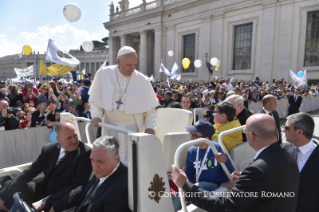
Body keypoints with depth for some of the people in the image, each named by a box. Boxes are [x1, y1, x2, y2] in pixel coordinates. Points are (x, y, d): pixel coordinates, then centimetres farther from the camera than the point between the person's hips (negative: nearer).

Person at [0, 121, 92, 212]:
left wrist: (45, 201, -27)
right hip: (44, 190, 6)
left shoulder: (85, 153, -21)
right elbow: (30, 172, 4)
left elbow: (77, 187, -23)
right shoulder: (48, 149, -2)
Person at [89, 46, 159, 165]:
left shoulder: (142, 80, -7)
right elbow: (95, 100, 6)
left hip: (132, 129, -1)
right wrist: (96, 115, -11)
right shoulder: (103, 74, -4)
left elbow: (150, 108, -1)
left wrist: (149, 127, -14)